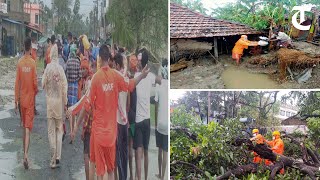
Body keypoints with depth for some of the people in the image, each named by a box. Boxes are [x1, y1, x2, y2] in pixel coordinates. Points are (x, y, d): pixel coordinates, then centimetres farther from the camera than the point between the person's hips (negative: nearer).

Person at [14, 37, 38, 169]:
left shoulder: (20, 62, -2)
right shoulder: (33, 63, -11)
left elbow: (17, 82, -1)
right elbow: (35, 82, -10)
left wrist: (16, 99, 5)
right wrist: (36, 91, 12)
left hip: (22, 98, 3)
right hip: (30, 99, -3)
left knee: (24, 126, 17)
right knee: (27, 128, -6)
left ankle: (25, 152, 27)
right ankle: (25, 155, -18)